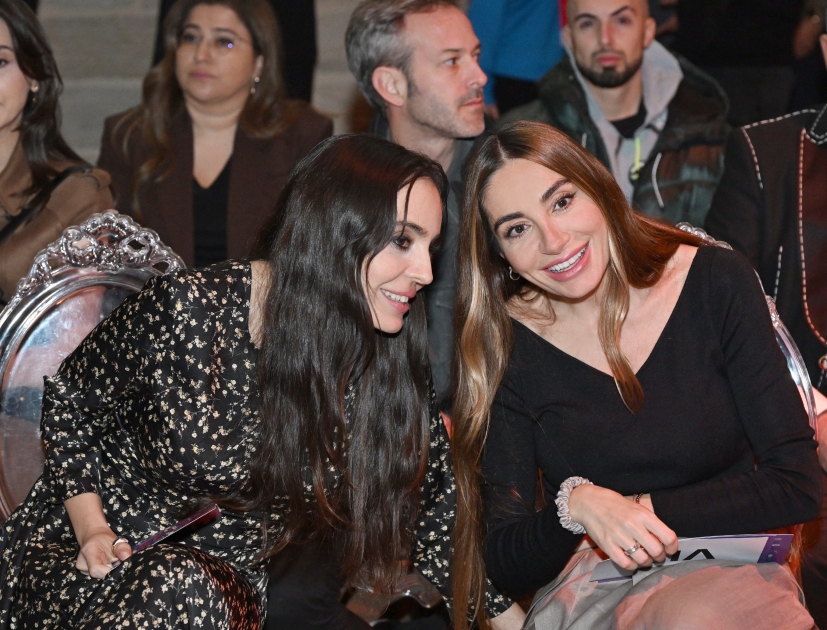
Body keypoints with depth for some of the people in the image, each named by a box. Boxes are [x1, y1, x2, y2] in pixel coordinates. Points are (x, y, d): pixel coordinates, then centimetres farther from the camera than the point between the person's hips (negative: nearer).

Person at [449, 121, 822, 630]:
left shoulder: (717, 284, -4)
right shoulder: (504, 345, -3)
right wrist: (574, 506, -24)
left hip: (732, 571, 1)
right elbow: (505, 566, -3)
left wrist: (639, 510, -11)